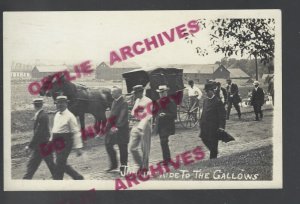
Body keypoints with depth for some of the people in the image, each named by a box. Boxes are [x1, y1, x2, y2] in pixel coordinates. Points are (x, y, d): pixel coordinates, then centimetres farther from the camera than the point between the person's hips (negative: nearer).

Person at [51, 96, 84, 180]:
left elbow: (76, 132, -12)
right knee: (63, 165, 13)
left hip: (65, 144, -8)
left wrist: (78, 148, -15)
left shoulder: (69, 116, -11)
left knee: (59, 165, -7)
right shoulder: (57, 115, 13)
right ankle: (78, 177, 29)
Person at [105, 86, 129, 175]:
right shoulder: (114, 102, 11)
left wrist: (117, 126, -32)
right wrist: (108, 126, 13)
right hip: (112, 128, 8)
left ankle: (123, 166, 13)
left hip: (121, 129, -8)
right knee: (108, 145, 8)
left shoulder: (123, 103, -15)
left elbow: (122, 116, -24)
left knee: (122, 148, 2)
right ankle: (114, 164, 22)